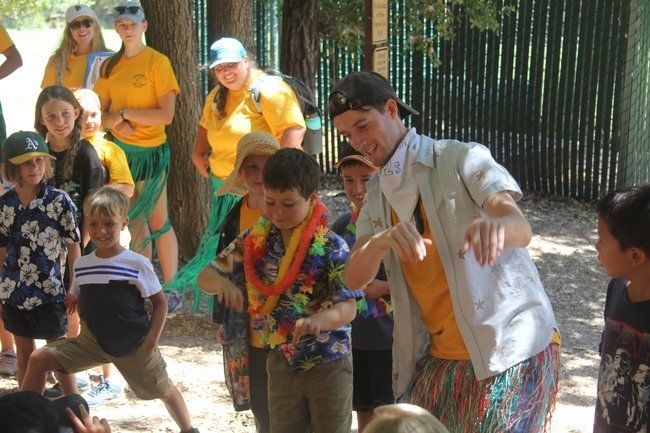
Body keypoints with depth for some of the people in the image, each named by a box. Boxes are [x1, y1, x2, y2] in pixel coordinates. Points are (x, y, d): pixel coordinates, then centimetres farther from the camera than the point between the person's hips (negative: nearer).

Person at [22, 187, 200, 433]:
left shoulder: (137, 264, -13)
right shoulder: (81, 265, 0)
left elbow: (160, 302, -7)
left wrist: (152, 338, -15)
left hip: (135, 345, -4)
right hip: (94, 341, 4)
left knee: (163, 390, 9)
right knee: (39, 359, -7)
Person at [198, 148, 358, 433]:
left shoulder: (331, 247, -15)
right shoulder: (253, 241, -2)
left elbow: (348, 307, -19)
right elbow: (206, 276, 2)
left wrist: (317, 320, -40)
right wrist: (221, 282, -22)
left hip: (329, 364, -4)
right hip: (280, 362, 4)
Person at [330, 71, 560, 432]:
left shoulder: (461, 158, -7)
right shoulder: (378, 196, 10)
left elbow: (521, 228, -23)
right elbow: (354, 279, -3)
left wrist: (494, 224, -47)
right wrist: (381, 240, -25)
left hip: (512, 351, -5)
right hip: (439, 358, 5)